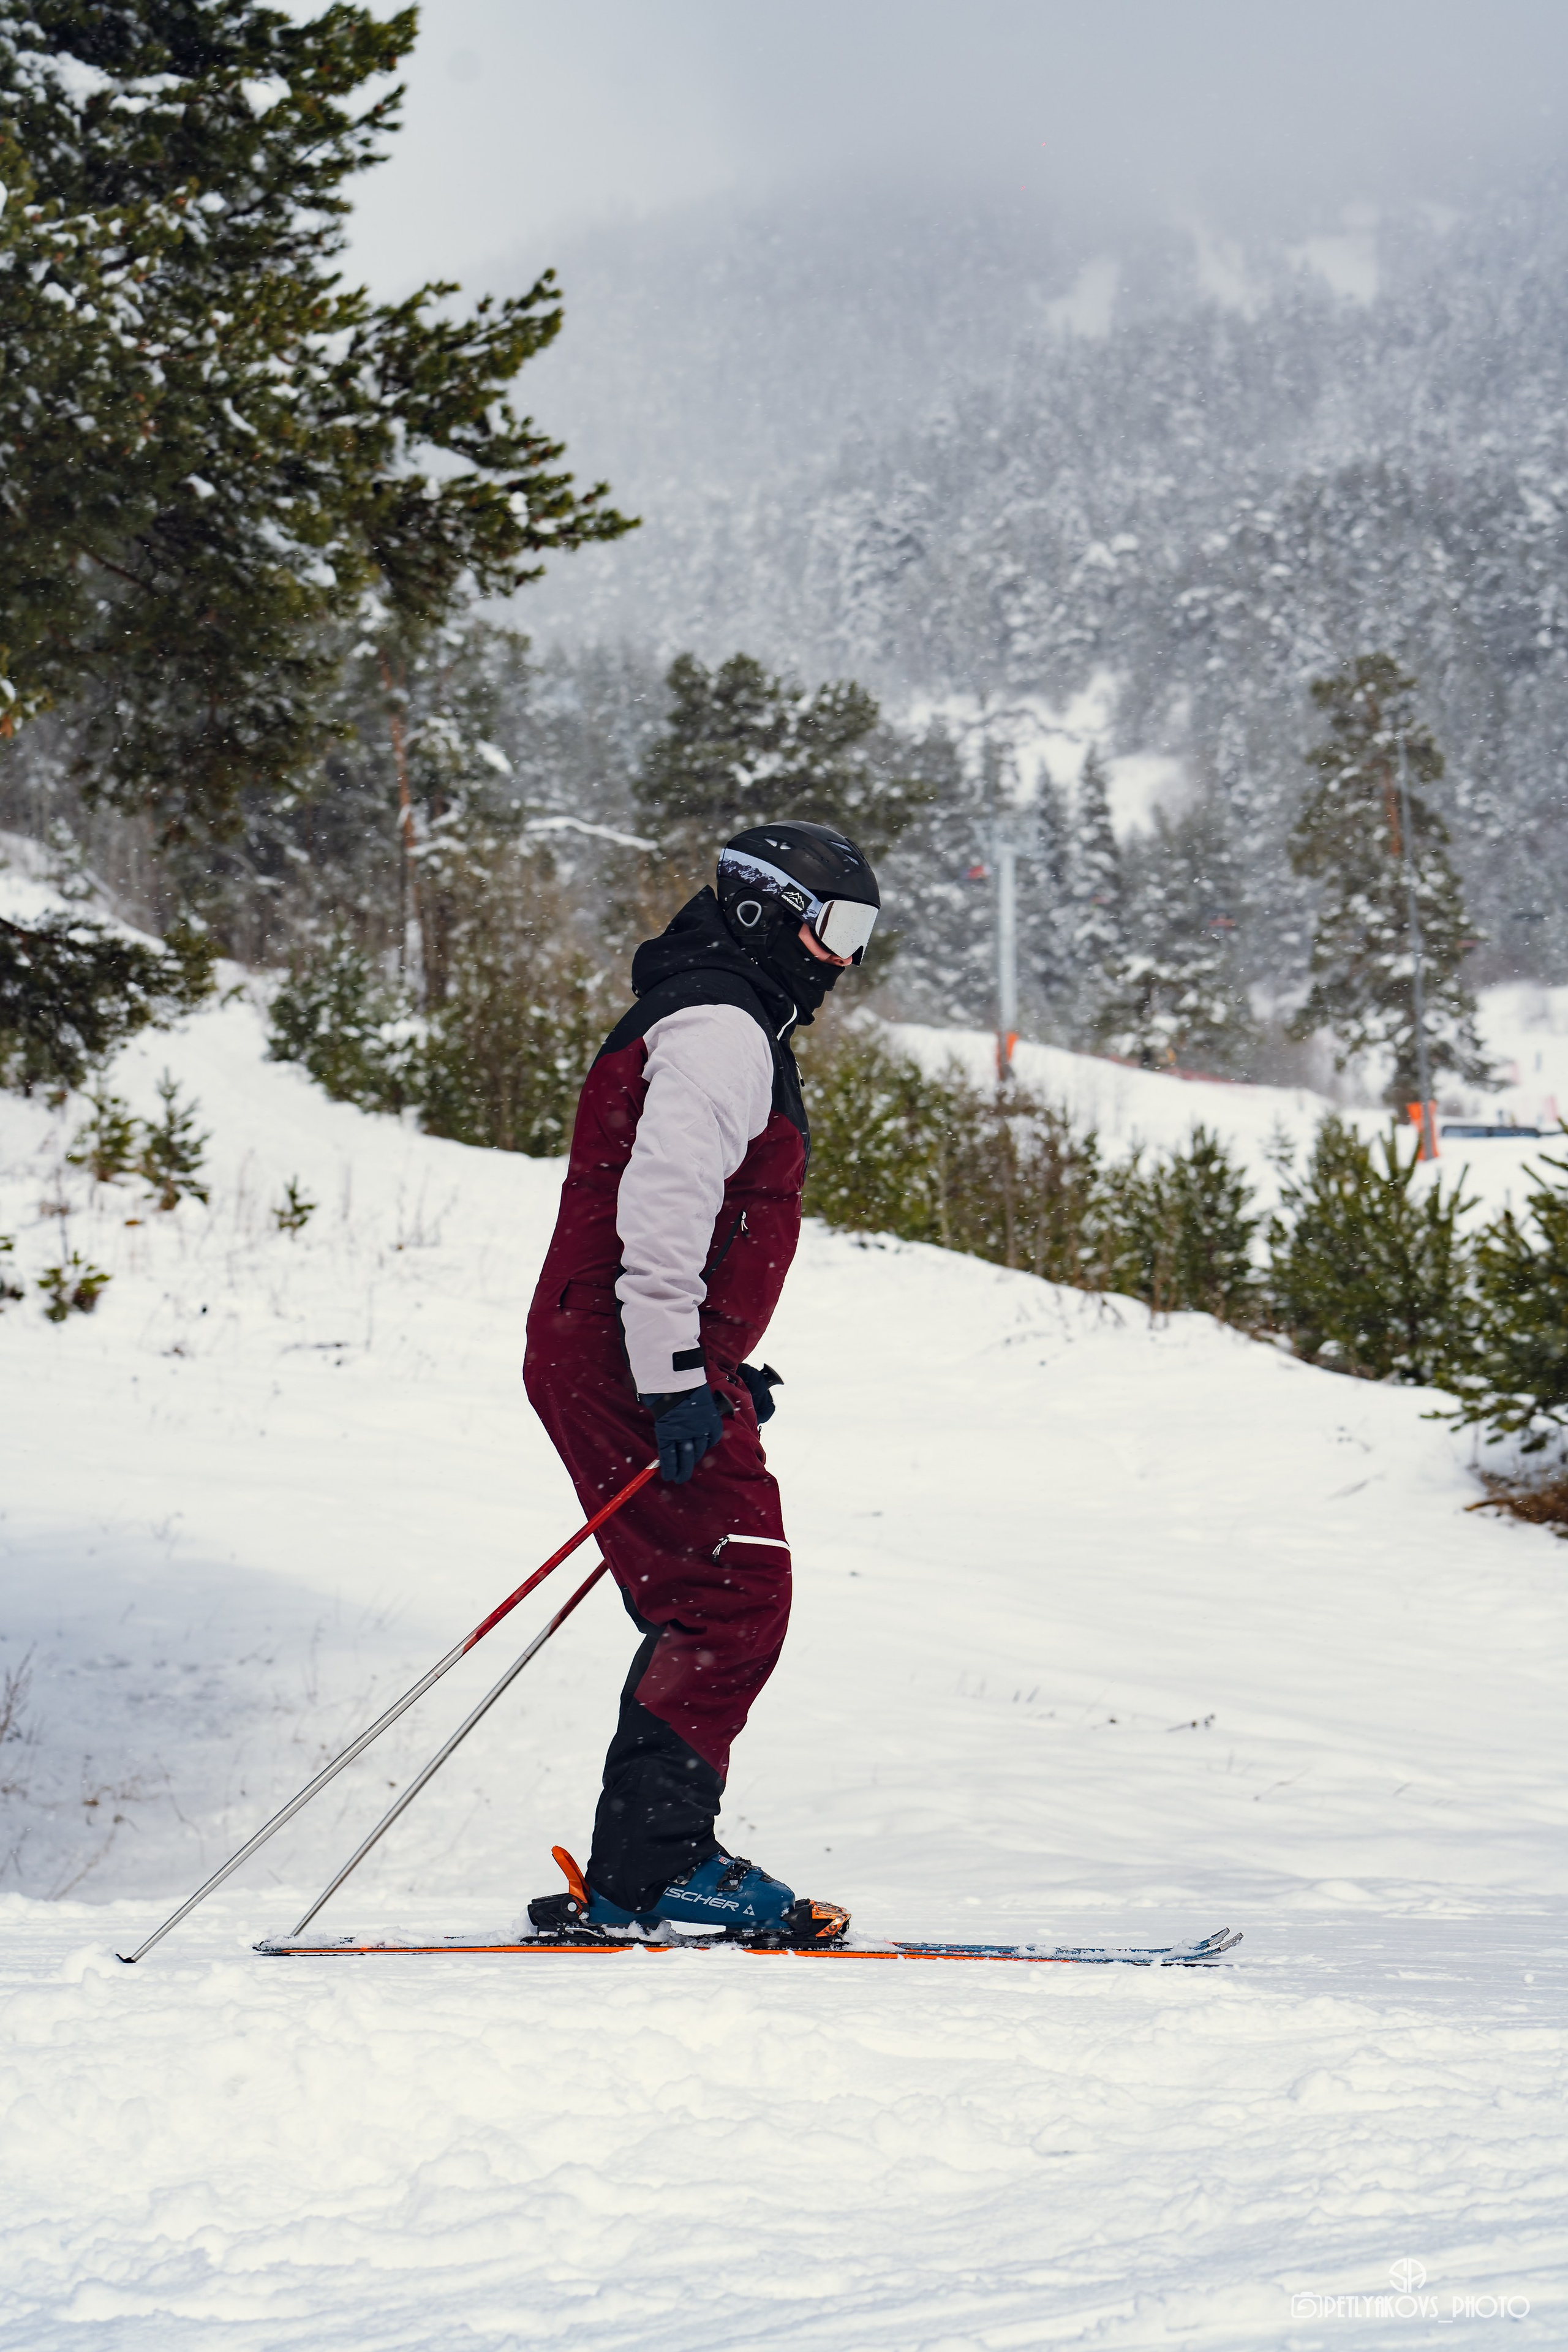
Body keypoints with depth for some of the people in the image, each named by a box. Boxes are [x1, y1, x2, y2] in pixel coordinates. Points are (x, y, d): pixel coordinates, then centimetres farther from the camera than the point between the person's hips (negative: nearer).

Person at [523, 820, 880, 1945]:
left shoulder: (735, 1031, 25)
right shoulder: (717, 1029, -10)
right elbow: (659, 1207, -22)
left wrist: (725, 1371, 24)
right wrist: (676, 1378, -26)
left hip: (641, 1366, 11)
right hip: (631, 1365, -11)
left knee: (707, 1616, 11)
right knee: (736, 1603, -13)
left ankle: (647, 1869, 11)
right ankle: (645, 1874, -15)